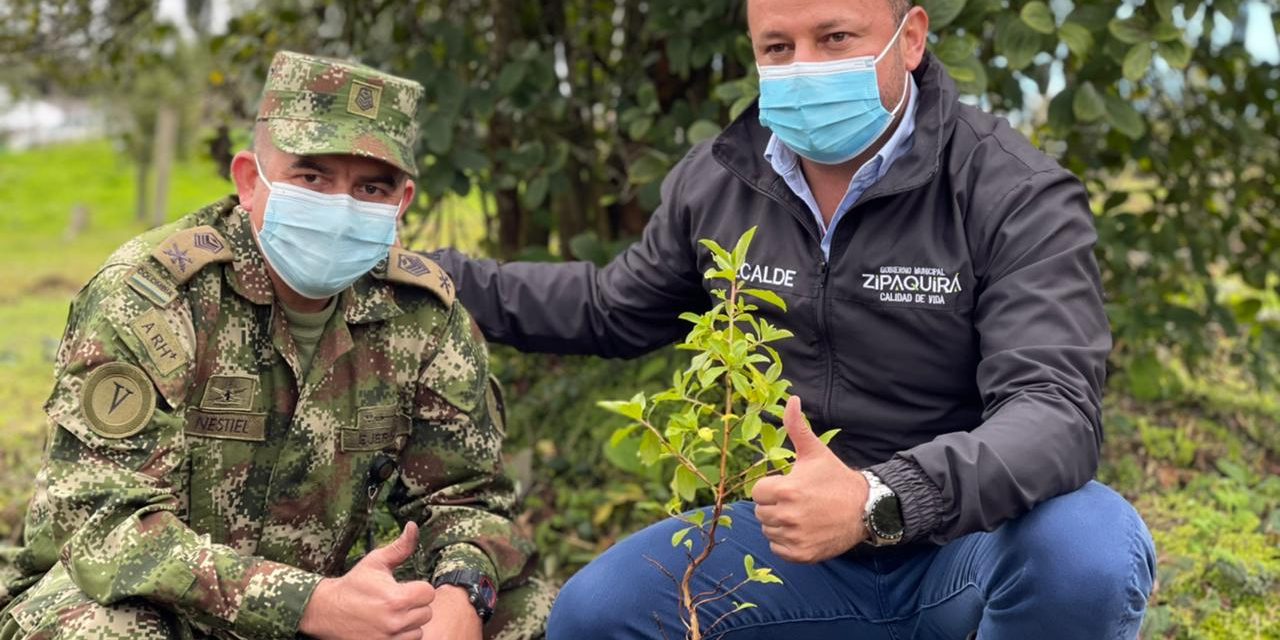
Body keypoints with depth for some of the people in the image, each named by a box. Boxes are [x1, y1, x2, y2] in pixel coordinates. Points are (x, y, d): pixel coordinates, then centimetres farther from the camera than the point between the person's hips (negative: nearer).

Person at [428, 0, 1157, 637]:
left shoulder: (1017, 195, -17)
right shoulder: (718, 181, -1)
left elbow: (1056, 408, -30)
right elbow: (613, 310, 17)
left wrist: (881, 499, -48)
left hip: (972, 535, -4)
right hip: (803, 538, 5)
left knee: (1090, 552, -36)